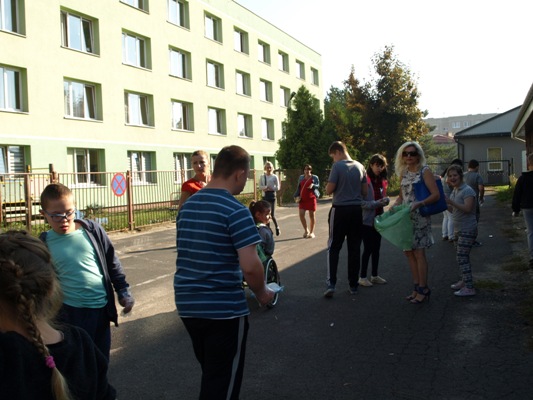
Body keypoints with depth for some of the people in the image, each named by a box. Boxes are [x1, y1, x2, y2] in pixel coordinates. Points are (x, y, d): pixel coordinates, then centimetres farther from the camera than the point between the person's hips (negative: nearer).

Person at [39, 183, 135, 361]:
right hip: (70, 314, -2)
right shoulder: (44, 244, -5)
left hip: (102, 308, 2)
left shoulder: (93, 230, -3)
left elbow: (112, 262, 6)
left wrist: (123, 291, 5)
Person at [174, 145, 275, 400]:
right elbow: (250, 266, -22)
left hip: (187, 304, 7)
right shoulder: (235, 210, -16)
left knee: (210, 373, 25)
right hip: (224, 309, -7)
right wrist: (261, 292, -4)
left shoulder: (187, 206, 7)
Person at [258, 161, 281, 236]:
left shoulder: (274, 177, -2)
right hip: (265, 196, 3)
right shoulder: (262, 177, 6)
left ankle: (277, 227, 15)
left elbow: (278, 187, -3)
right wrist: (265, 188, -14)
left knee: (272, 214, -7)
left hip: (272, 195, -3)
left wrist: (271, 188, -16)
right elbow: (260, 187, 4)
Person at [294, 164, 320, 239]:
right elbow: (298, 187, 14)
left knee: (312, 215, 2)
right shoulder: (301, 177, 12)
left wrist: (313, 185, -26)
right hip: (302, 199, 3)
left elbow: (318, 185, -5)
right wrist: (297, 196, 2)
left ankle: (312, 232, 14)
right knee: (301, 214, -8)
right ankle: (306, 230, 13)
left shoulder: (314, 177, 2)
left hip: (311, 198, -3)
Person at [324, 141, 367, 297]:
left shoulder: (337, 166, -10)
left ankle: (331, 283, -5)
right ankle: (353, 285, 14)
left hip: (340, 209, -4)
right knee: (354, 248, 9)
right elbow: (365, 191, 9)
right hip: (356, 210, 4)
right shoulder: (360, 166, 6)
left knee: (334, 247, 3)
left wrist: (328, 186, 10)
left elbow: (329, 190, -11)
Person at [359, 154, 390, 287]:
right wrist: (376, 203, -24)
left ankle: (374, 276, 23)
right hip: (367, 219, -7)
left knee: (376, 247, 12)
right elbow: (361, 202, -17)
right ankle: (362, 277, 9)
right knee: (368, 248, -3)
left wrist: (385, 200, -4)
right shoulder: (365, 181, -14)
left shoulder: (382, 181, 10)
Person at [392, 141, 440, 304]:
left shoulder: (424, 171, -7)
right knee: (408, 252, 9)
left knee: (418, 252, -4)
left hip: (420, 217, -7)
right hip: (405, 217, 7)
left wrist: (419, 203, -26)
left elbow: (436, 195, -13)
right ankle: (417, 287, 20)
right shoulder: (403, 173, 13)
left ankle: (423, 289, 6)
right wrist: (394, 206, 3)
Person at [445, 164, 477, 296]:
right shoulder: (454, 191, 13)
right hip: (459, 229, 9)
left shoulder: (467, 190, -15)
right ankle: (464, 281, 29)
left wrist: (451, 202, -33)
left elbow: (467, 208, -27)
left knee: (462, 258, -11)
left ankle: (469, 288, -8)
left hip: (467, 230, -9)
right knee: (461, 257, 17)